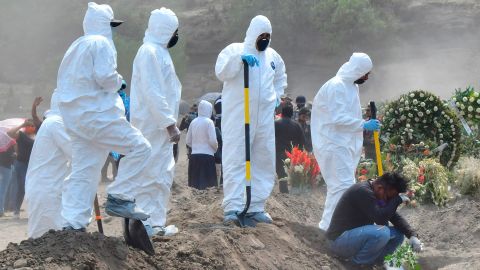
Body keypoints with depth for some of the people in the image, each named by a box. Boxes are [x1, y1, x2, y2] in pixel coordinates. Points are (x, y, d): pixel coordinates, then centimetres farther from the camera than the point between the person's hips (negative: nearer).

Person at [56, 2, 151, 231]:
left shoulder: (75, 47, 22)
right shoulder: (101, 43, -6)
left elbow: (64, 84, 22)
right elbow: (104, 77, -19)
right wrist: (118, 81, 1)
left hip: (74, 117, 9)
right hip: (96, 115, -9)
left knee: (82, 172, 8)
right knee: (140, 148, -5)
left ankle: (72, 223, 4)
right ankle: (119, 199, -9)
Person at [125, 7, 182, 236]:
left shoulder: (159, 52, 19)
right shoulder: (149, 52, -13)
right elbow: (153, 93, -21)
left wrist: (170, 123, 16)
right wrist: (170, 124, -22)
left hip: (161, 126, 10)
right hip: (153, 125, -10)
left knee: (162, 175, 11)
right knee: (151, 175, -8)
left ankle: (155, 223, 15)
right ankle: (146, 223, -6)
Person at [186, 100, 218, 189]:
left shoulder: (193, 122, 8)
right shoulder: (209, 122, -7)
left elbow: (188, 141, 12)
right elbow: (213, 140, -11)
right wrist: (216, 148, 7)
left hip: (194, 156, 5)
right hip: (207, 155, -5)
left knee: (195, 183, 7)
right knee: (207, 183, -3)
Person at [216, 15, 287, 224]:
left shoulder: (273, 56, 14)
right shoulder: (234, 50, 0)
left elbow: (281, 79, 33)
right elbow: (221, 72, -16)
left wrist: (276, 96, 16)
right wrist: (239, 59, -28)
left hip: (264, 118, 6)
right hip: (237, 116, -6)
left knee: (264, 162, 7)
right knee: (235, 161, -10)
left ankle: (256, 207, 14)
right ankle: (233, 207, -12)